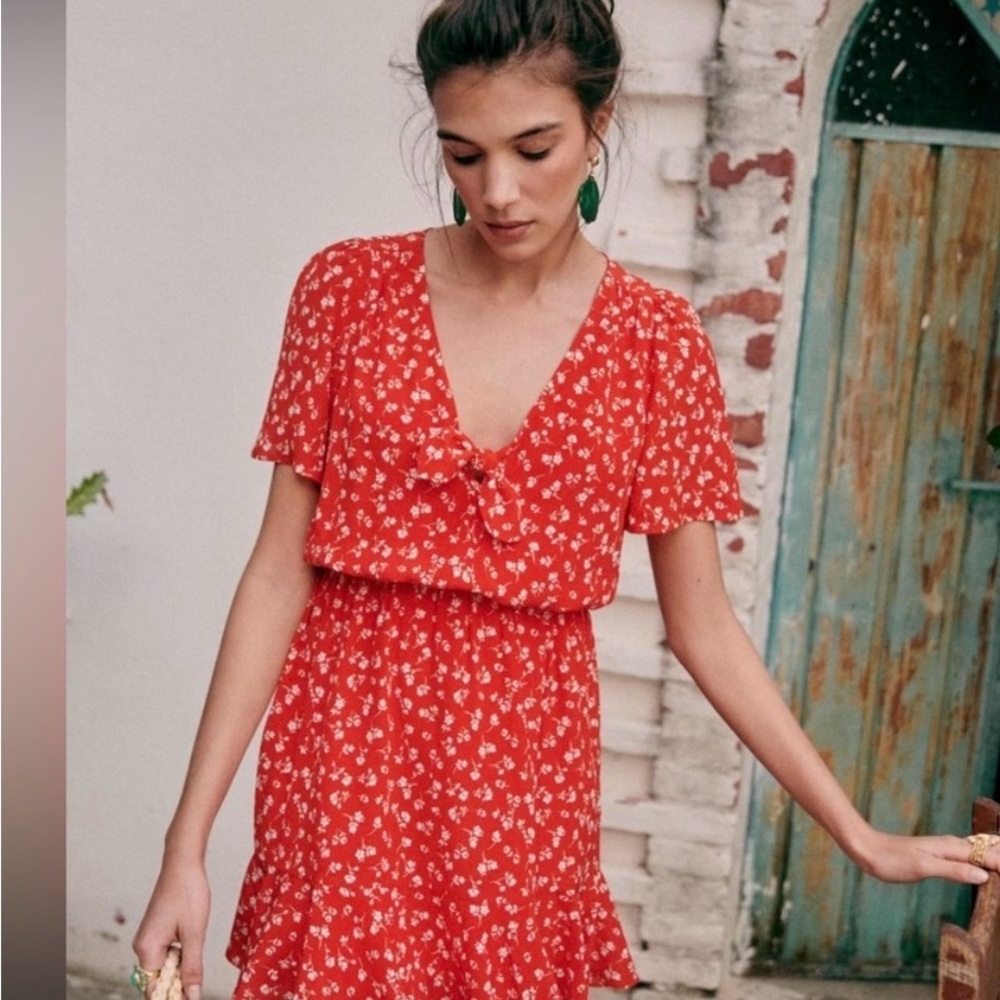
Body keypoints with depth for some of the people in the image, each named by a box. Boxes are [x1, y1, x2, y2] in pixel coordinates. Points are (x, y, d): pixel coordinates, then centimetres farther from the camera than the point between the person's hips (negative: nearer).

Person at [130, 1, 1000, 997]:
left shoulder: (658, 344, -3)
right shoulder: (347, 288, -4)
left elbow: (702, 625, 2)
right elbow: (279, 575, -4)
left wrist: (861, 836, 2)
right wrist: (187, 847, -6)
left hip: (527, 778, 1)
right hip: (344, 763, 0)